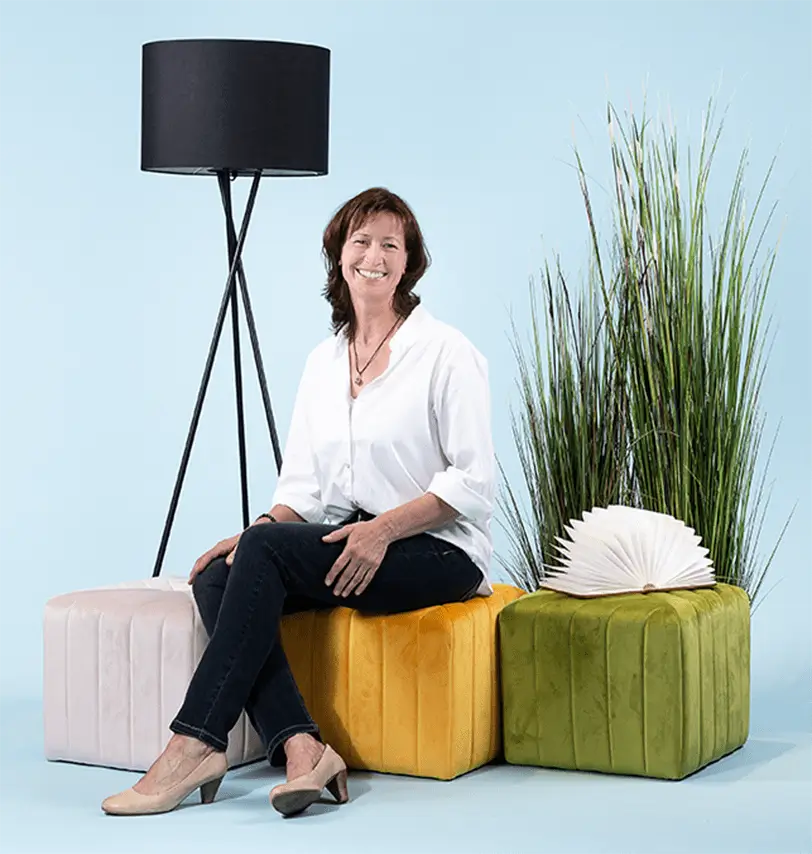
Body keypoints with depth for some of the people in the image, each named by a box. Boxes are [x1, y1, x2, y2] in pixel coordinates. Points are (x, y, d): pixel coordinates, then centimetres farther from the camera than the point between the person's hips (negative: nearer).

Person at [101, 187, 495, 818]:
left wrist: (384, 528, -21)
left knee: (265, 551, -28)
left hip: (437, 552, -6)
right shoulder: (323, 362, 15)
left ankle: (197, 744, -29)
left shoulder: (447, 352, -5)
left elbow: (472, 481, -10)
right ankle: (301, 747, -33)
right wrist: (264, 528, -9)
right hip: (348, 548, 7)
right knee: (218, 576, -21)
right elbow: (303, 485, 12)